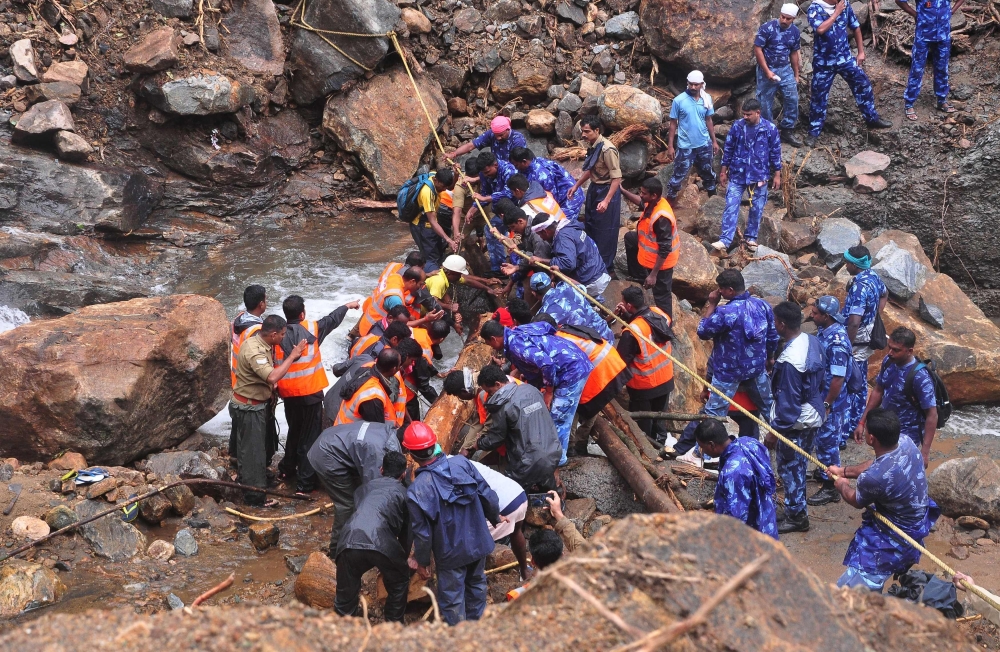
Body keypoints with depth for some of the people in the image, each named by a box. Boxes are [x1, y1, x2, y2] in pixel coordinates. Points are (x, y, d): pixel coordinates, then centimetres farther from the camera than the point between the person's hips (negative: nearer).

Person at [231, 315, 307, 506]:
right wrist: (292, 356, -30)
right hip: (249, 408, -10)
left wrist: (272, 388, -4)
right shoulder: (253, 350, -28)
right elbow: (272, 377, -39)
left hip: (258, 404, 10)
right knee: (253, 451, 0)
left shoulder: (262, 344, 3)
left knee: (261, 447, 22)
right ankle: (255, 496, 8)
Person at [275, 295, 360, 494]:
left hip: (288, 394, 4)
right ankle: (304, 483, 4)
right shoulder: (311, 329, -9)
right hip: (310, 393, -4)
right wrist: (347, 306, 25)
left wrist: (276, 390, 13)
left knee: (294, 431, 26)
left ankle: (286, 470, 38)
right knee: (309, 437, 3)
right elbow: (332, 320, 9)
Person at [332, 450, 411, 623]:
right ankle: (394, 624, 33)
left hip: (349, 542, 2)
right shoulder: (403, 493, 24)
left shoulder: (366, 487, 34)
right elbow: (406, 531, 30)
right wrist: (403, 557, 48)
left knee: (346, 593, 19)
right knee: (399, 582, 25)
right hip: (380, 543, -2)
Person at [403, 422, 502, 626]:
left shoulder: (417, 490, -26)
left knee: (452, 598, 14)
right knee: (476, 584, 29)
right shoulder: (462, 463, -16)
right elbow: (487, 495, -6)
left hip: (451, 553, -5)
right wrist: (495, 518, 15)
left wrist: (422, 561, 0)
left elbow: (422, 532, -18)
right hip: (478, 542, 5)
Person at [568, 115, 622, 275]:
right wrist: (576, 186, 16)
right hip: (594, 189, 9)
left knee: (605, 232, 3)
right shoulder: (593, 146, 2)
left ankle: (606, 269, 16)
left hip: (606, 191, -9)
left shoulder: (607, 149, -26)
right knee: (590, 228, 20)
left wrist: (606, 200, -32)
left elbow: (617, 178, -26)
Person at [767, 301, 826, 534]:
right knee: (799, 466, 23)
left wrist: (774, 432, -16)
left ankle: (796, 517, 21)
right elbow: (822, 377, 10)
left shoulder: (789, 361, -31)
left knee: (789, 468, 8)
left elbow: (788, 402, -25)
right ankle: (798, 509, 37)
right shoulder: (812, 341, -5)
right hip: (814, 416, 9)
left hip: (796, 422, -9)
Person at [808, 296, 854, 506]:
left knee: (827, 441, 1)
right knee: (822, 439, 23)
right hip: (820, 395, 9)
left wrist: (827, 404, -21)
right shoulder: (823, 331, 1)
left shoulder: (837, 342, -28)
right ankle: (824, 471, 42)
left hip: (832, 401, -9)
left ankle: (830, 488, 11)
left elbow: (838, 378, -28)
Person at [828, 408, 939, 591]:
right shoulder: (906, 442, -13)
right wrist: (844, 471, 21)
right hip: (920, 517, 8)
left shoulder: (873, 478, -33)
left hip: (897, 539, -8)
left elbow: (856, 501, -7)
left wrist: (842, 486, 15)